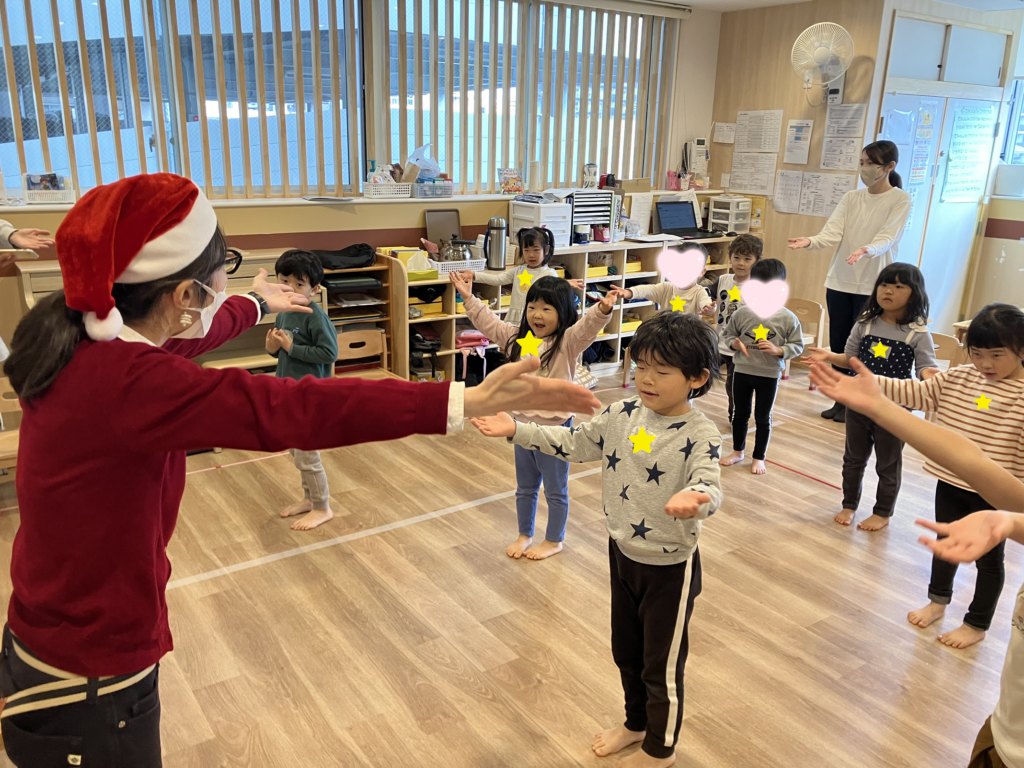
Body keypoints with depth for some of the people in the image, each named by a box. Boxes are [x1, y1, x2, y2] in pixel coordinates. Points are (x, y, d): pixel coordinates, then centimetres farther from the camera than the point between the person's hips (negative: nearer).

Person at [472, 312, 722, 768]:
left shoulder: (699, 434, -22)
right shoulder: (622, 415, -6)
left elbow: (710, 485, -37)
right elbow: (573, 443, 2)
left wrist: (691, 498, -61)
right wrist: (516, 430, -7)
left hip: (670, 566, -6)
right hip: (622, 553, 6)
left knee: (662, 664, 14)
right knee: (625, 651, 25)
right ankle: (636, 724, 51)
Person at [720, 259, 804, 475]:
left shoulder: (788, 318, -12)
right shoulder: (741, 313, -9)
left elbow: (798, 346, -4)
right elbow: (727, 335, 4)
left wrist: (778, 350, -21)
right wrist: (735, 343, -17)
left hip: (770, 375, -2)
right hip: (742, 371, 2)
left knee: (763, 417, 11)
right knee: (740, 413, 17)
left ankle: (759, 457, 28)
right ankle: (738, 451, 36)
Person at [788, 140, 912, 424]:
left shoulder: (900, 200, -5)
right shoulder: (851, 198, 8)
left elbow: (886, 238, -18)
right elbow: (832, 232, -3)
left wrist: (867, 250, -39)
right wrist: (810, 241, -24)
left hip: (873, 286, -5)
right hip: (839, 281, 5)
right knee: (837, 344, 9)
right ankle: (840, 401, 22)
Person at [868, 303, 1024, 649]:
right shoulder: (957, 378, -1)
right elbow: (914, 393, 1)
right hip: (950, 484, 5)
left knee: (988, 558, 14)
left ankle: (977, 625, 31)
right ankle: (938, 601, 45)